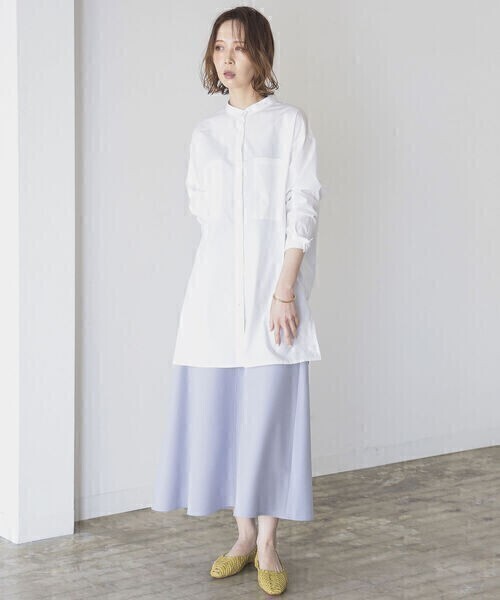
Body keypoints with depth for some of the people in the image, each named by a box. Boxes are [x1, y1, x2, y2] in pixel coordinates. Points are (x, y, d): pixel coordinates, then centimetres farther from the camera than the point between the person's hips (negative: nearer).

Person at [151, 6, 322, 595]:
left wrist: (285, 290, -14)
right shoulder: (205, 132, 12)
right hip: (216, 281, 4)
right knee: (219, 407, 4)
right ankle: (244, 535, 18)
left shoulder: (290, 122, 0)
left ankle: (268, 548, 6)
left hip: (272, 281, -4)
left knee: (270, 409, -4)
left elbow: (302, 210, -6)